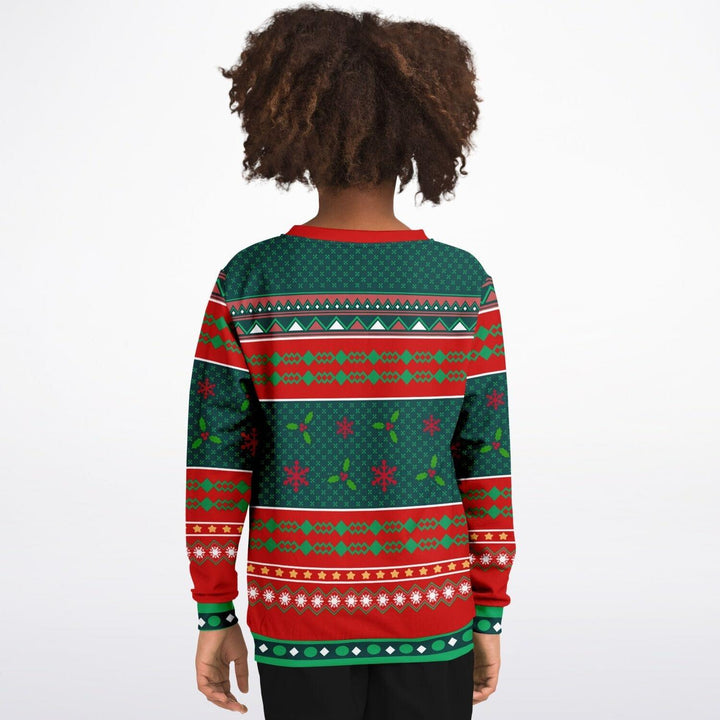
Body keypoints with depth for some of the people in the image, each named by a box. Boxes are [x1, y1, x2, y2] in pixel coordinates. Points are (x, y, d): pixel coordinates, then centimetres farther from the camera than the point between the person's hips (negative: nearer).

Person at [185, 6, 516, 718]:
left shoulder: (246, 285, -10)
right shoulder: (466, 286, -9)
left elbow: (215, 463, -8)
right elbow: (487, 463, -6)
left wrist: (214, 612, 3)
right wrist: (490, 613, 4)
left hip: (296, 617, 0)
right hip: (429, 619, 0)